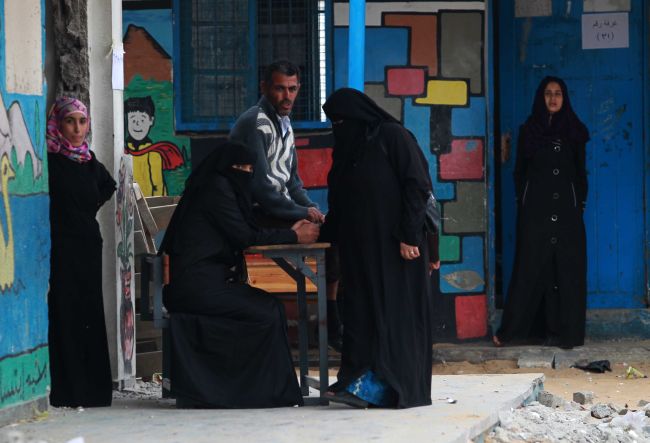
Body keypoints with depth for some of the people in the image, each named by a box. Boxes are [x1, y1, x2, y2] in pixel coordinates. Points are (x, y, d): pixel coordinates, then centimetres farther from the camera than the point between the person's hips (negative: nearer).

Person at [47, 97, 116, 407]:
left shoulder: (90, 163, 13)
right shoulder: (49, 161, -7)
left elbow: (108, 187, 32)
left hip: (88, 248, 7)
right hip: (60, 250, -7)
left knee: (91, 317, 7)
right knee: (63, 317, -8)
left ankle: (92, 389, 13)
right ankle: (66, 391, -8)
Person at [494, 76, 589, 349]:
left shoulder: (574, 131, 9)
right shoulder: (529, 130, 6)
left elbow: (580, 171, 11)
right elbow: (520, 170, 7)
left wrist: (581, 203, 4)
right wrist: (521, 202, 0)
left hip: (567, 210, 1)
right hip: (535, 210, -1)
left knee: (567, 269, -2)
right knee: (531, 268, -3)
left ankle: (564, 331, 2)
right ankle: (513, 330, 2)